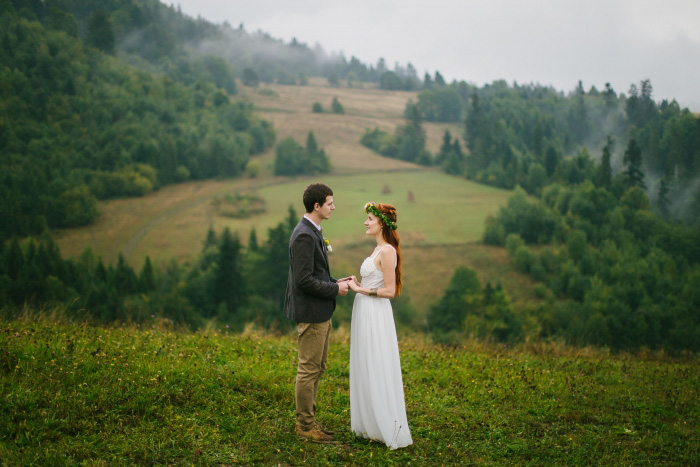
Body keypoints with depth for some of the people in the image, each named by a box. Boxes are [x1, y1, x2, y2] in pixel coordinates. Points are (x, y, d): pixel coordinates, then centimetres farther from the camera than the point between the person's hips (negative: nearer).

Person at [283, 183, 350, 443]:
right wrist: (335, 290, -15)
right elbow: (304, 280, -24)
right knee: (309, 369, 0)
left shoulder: (313, 232, 12)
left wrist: (335, 282, 7)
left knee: (317, 368, 17)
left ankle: (308, 419, 26)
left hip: (320, 313, 11)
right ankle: (305, 425, 10)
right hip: (310, 313, -11)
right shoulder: (304, 236, -21)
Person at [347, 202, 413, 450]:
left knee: (377, 371, -4)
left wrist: (360, 289, -14)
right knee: (365, 370, 13)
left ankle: (389, 429, 3)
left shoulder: (387, 251, -15)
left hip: (376, 316, -10)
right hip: (365, 314, 10)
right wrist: (356, 284, 10)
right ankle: (370, 424, 20)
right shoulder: (378, 249, 14)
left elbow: (389, 291, -18)